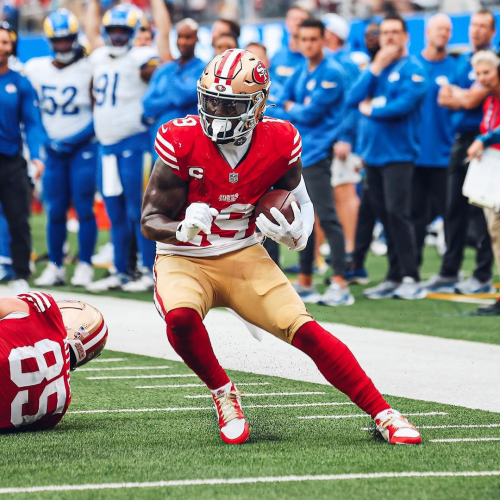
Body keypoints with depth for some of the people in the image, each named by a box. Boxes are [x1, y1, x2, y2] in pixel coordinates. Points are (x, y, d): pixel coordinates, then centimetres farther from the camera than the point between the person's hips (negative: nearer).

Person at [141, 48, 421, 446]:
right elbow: (151, 220, -12)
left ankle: (384, 414, -7)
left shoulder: (279, 144, -8)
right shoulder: (183, 142, -16)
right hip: (184, 260, -1)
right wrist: (184, 229, -35)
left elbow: (301, 204, 8)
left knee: (304, 329, -16)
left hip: (243, 257, 1)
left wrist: (296, 234, -17)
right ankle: (223, 394, -4)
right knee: (180, 316, -34)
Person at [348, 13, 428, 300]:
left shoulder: (413, 69, -5)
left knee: (397, 213, -13)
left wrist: (371, 110, -3)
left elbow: (405, 104, -18)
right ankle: (395, 277, 12)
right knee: (383, 215, 7)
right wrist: (376, 68, -5)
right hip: (373, 152, 7)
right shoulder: (376, 67, 15)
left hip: (398, 154, -7)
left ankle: (411, 278, -10)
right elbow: (355, 98, 3)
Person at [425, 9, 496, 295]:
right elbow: (445, 99, 12)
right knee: (455, 208, 11)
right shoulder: (464, 61, 16)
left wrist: (456, 93, 5)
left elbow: (471, 100, -14)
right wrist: (466, 97, -6)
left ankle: (483, 277, -1)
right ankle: (449, 273, 17)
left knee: (481, 209, -5)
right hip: (461, 140, 8)